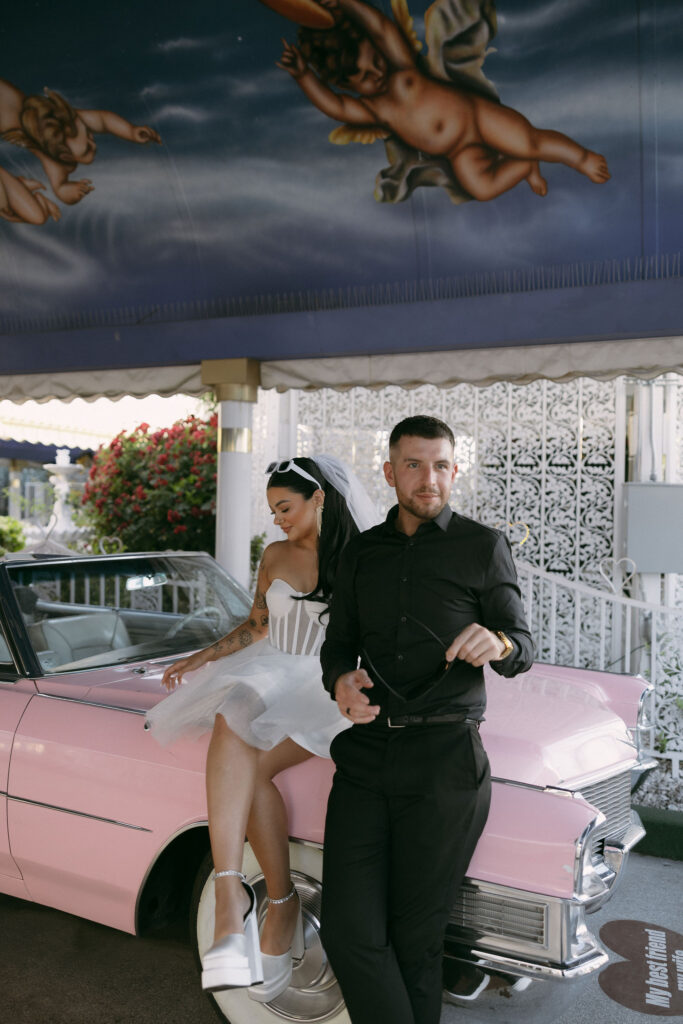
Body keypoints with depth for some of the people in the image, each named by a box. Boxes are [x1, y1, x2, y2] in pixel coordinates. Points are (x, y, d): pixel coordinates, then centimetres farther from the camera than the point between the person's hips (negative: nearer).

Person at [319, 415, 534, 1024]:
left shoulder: (483, 547, 3)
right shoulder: (362, 553, 14)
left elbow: (523, 650, 2)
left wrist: (498, 643, -22)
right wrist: (342, 682, -6)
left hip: (446, 762, -3)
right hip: (365, 757, 4)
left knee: (415, 939, 3)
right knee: (350, 933, -3)